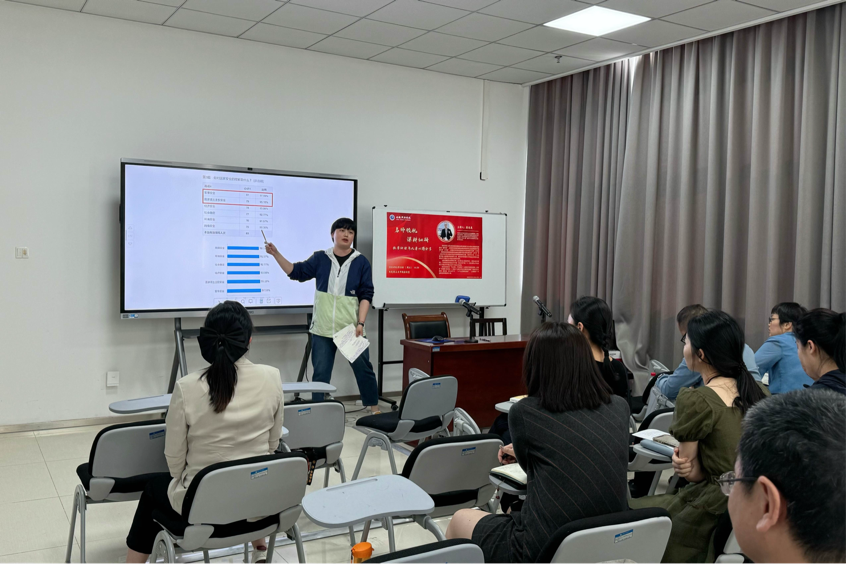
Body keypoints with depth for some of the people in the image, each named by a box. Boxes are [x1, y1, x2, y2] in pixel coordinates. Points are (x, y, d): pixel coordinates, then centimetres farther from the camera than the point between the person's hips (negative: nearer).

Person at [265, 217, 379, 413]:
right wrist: (276, 254, -5)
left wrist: (361, 323, -11)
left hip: (350, 329, -1)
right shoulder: (320, 258, 5)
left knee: (363, 369, 6)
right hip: (322, 329, 1)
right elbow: (296, 272, 6)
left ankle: (375, 410, 21)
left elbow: (366, 295, -2)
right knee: (321, 373, 6)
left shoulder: (361, 262, 0)